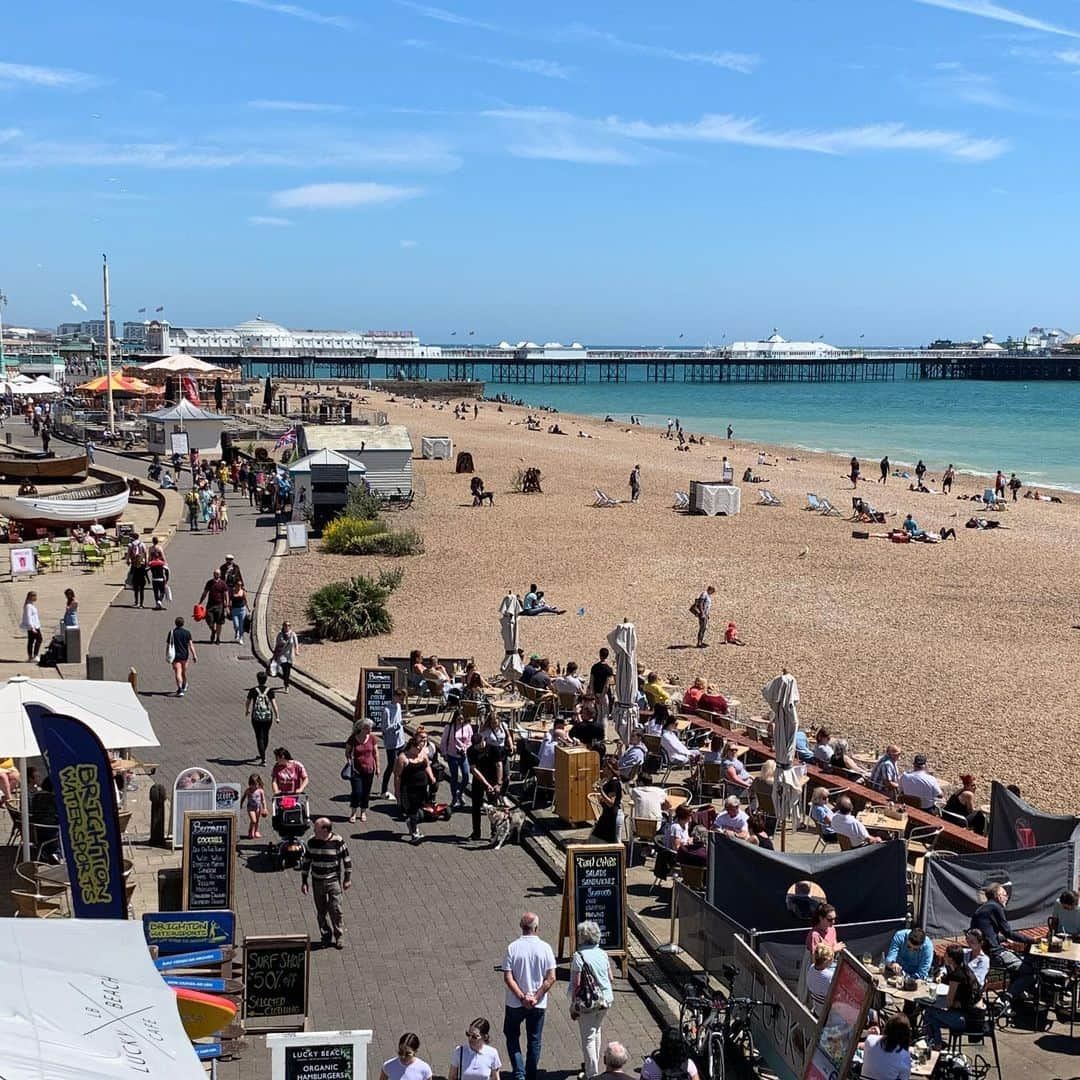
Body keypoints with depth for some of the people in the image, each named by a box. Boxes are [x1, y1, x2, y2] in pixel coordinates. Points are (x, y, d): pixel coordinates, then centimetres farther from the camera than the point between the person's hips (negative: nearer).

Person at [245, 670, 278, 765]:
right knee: (266, 735, 23)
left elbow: (248, 702, 2)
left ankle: (263, 759, -8)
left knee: (259, 737, 2)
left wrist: (246, 711, 22)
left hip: (256, 717, -2)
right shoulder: (269, 690, -5)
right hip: (268, 716, 2)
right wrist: (277, 716, 0)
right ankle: (262, 754, 42)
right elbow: (274, 704, -8)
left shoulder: (253, 690, -7)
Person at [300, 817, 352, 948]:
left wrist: (348, 879, 0)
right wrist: (304, 882, 5)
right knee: (321, 911, 9)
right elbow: (306, 862, 5)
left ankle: (339, 936, 10)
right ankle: (326, 935, 25)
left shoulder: (337, 841, -12)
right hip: (317, 882, 3)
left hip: (334, 881, -3)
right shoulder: (312, 842, -4)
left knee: (335, 910, -5)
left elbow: (347, 860, -2)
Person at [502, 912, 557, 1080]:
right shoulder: (545, 948, -8)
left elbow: (508, 978, -14)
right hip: (538, 1005, 1)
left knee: (512, 1036, 16)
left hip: (515, 1003, -1)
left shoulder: (513, 948, -11)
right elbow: (551, 978, -11)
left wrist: (522, 997, -12)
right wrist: (536, 997, -10)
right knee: (534, 1041, 14)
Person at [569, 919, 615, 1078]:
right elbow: (610, 977, 9)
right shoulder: (603, 954, 0)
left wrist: (573, 1005, -9)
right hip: (605, 1000, 6)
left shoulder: (579, 956, -18)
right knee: (596, 1031, 25)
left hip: (587, 1003, -6)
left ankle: (592, 1074, 5)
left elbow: (576, 984, -17)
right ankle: (594, 1066, 40)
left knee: (588, 1038, 3)